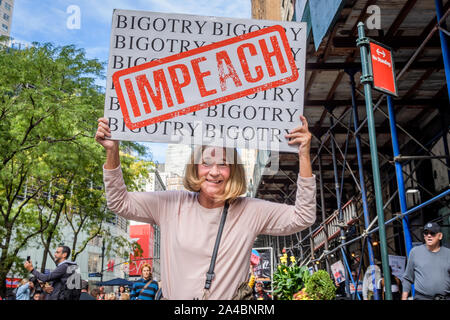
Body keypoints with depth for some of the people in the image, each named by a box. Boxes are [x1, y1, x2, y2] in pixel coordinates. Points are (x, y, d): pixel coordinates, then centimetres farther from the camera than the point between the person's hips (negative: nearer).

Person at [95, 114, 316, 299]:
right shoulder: (171, 204, 1)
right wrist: (112, 152, -9)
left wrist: (304, 156, -14)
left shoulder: (251, 212, -2)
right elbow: (119, 203, 4)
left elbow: (302, 218, -6)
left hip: (231, 298, 0)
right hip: (174, 295, 1)